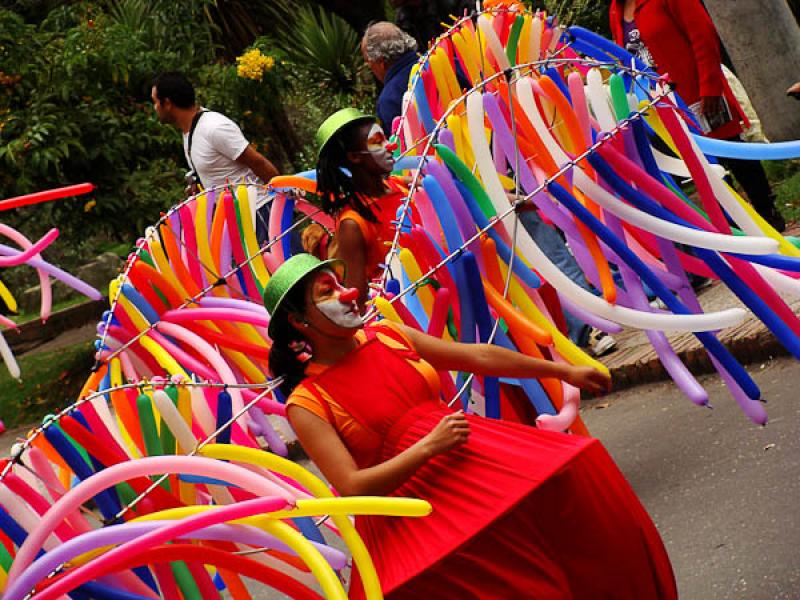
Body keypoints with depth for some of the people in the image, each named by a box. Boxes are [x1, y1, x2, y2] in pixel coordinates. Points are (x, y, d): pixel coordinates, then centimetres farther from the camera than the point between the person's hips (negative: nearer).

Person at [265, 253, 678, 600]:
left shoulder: (386, 336, 7)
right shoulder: (307, 404, -10)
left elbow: (476, 356, 13)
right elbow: (352, 488, -17)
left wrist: (563, 371, 18)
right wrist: (430, 446, -19)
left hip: (475, 461, 6)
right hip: (414, 511, -6)